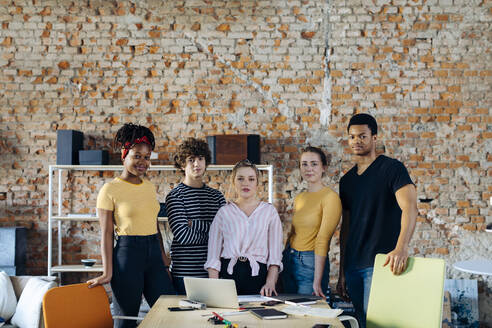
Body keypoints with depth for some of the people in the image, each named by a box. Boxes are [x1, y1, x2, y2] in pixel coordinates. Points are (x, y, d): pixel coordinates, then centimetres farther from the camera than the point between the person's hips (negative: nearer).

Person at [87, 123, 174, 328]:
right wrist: (108, 272, -11)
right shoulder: (110, 190, -5)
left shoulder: (150, 187, 13)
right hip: (127, 253, -6)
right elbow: (106, 233, -6)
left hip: (153, 253, 6)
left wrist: (162, 255, 15)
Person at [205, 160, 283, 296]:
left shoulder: (269, 211, 8)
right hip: (228, 274, 0)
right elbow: (213, 256, 4)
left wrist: (270, 283, -11)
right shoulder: (224, 212, 8)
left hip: (258, 275, 0)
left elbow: (275, 255, 3)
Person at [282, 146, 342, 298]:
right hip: (289, 260, 7)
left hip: (311, 262, -7)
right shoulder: (299, 198, 12)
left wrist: (317, 281, -18)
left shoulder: (330, 197, -11)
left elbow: (323, 240, -16)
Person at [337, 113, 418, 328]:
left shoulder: (392, 169, -4)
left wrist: (401, 248, -34)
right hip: (353, 265, 7)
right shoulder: (346, 180, 16)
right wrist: (342, 272, 14)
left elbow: (409, 207, -18)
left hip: (380, 262, -6)